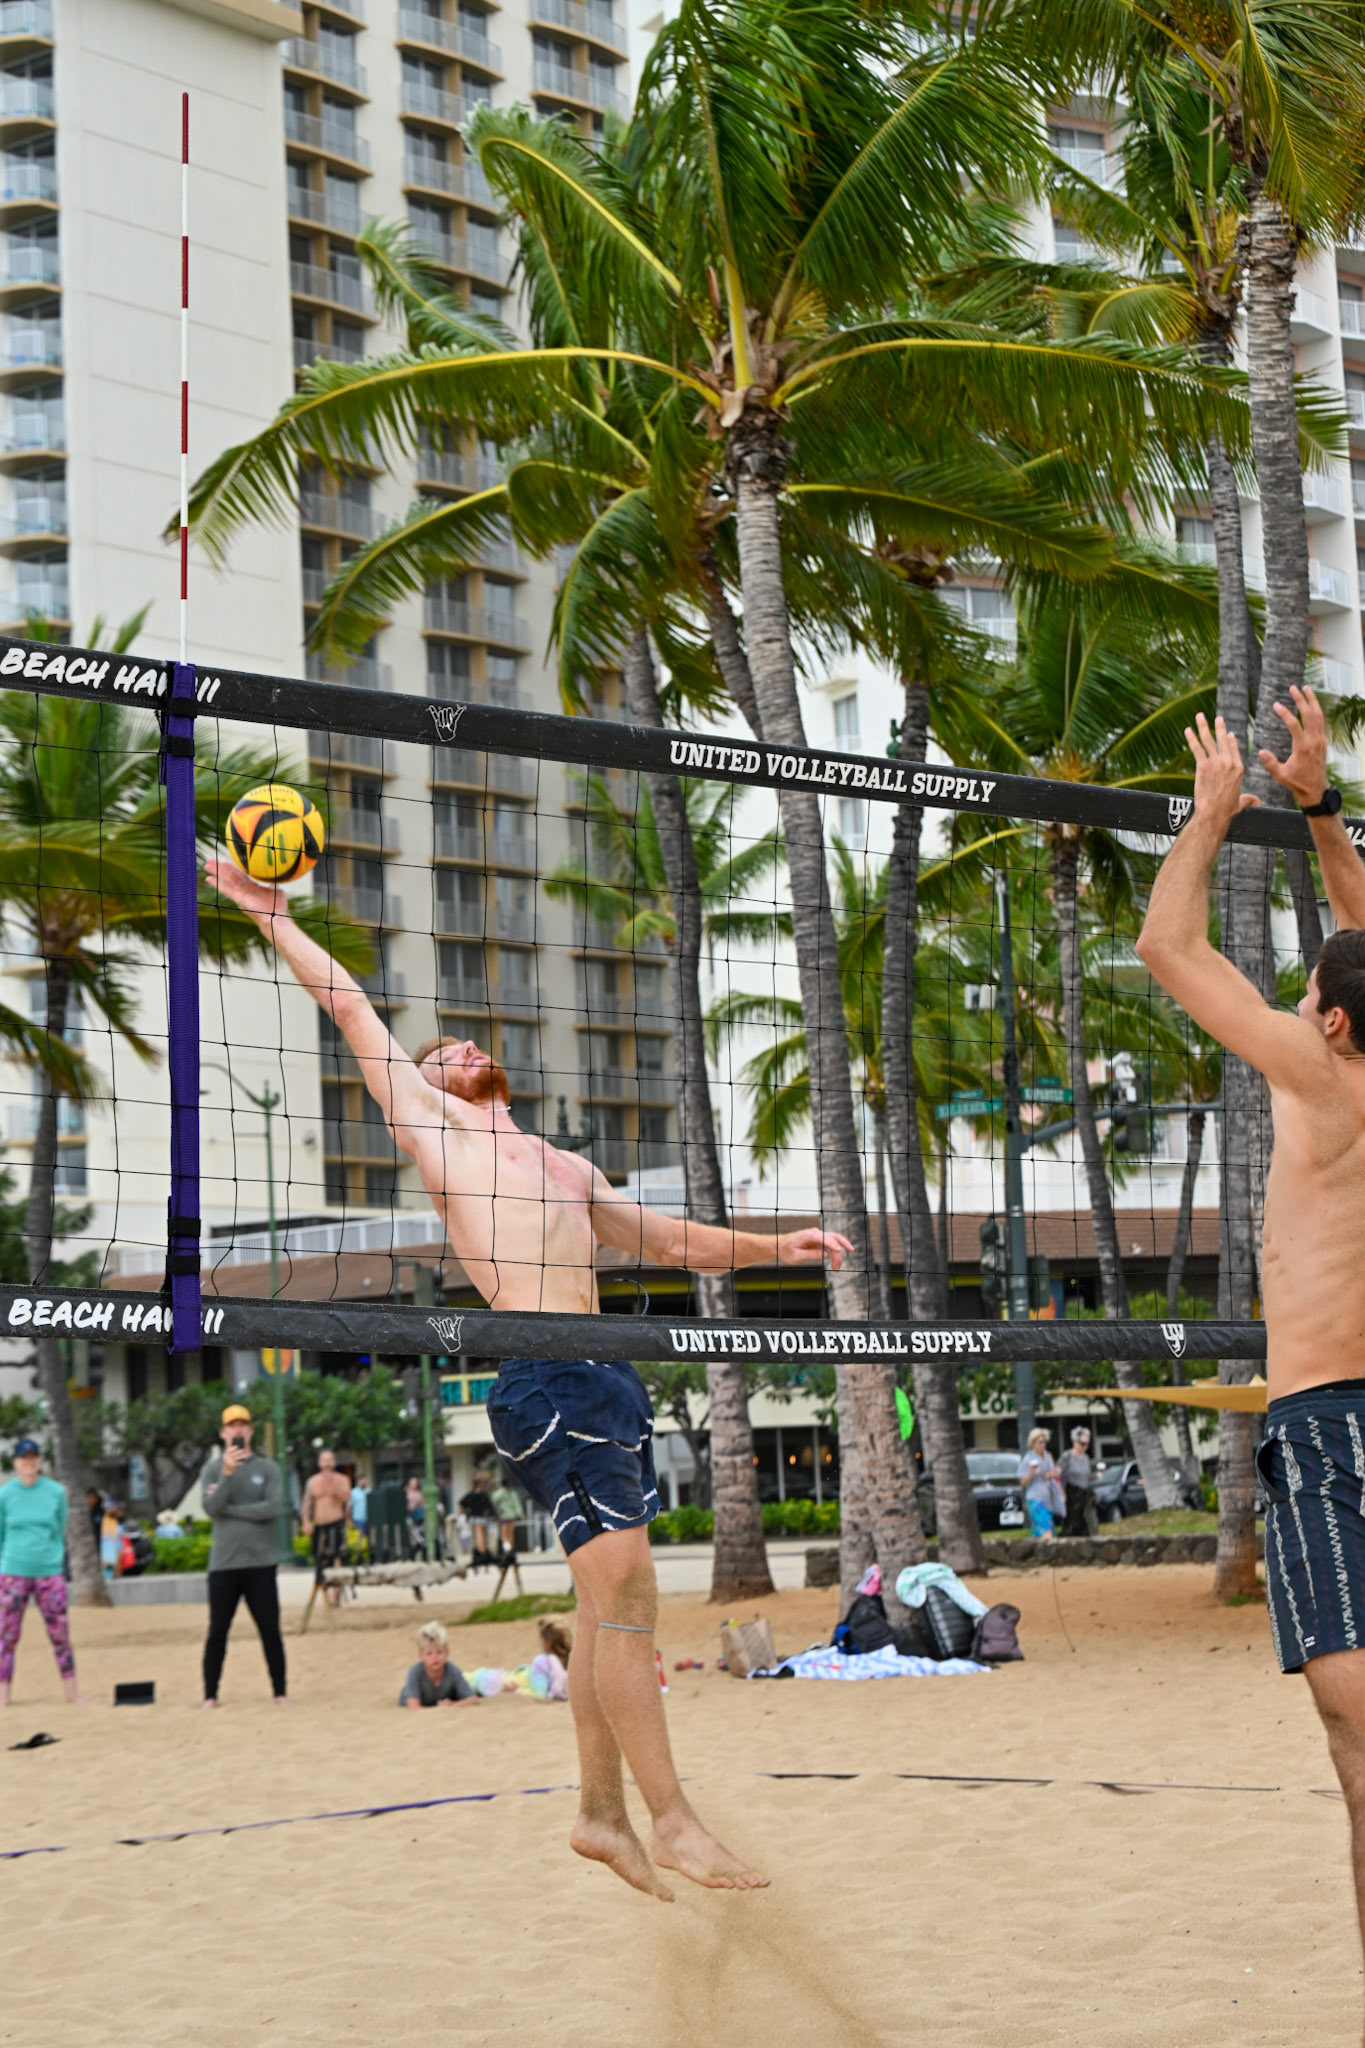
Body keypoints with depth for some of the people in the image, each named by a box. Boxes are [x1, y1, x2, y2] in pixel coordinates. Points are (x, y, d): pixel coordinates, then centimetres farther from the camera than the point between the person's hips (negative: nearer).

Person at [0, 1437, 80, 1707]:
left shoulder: (56, 1492, 3)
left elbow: (59, 1533, 10)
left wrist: (58, 1567, 7)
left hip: (49, 1573, 0)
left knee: (60, 1634, 0)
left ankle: (72, 1695, 7)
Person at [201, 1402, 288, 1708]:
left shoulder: (267, 1468, 6)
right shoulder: (213, 1469, 8)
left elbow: (275, 1508, -9)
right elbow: (211, 1508, -8)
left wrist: (228, 1509, -7)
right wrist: (227, 1473, -21)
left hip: (260, 1562, -1)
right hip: (223, 1563, 1)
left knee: (270, 1631, 0)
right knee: (217, 1631, 1)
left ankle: (280, 1692, 7)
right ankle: (210, 1696, 7)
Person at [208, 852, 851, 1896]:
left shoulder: (567, 1165, 28)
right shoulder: (429, 1121, 10)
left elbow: (673, 1240, 32)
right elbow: (350, 1003, 12)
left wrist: (774, 1246, 21)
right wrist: (272, 916, 16)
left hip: (606, 1376, 8)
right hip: (544, 1378, -7)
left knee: (616, 1605, 9)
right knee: (624, 1595, -10)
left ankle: (603, 1811, 17)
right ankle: (674, 1818, -6)